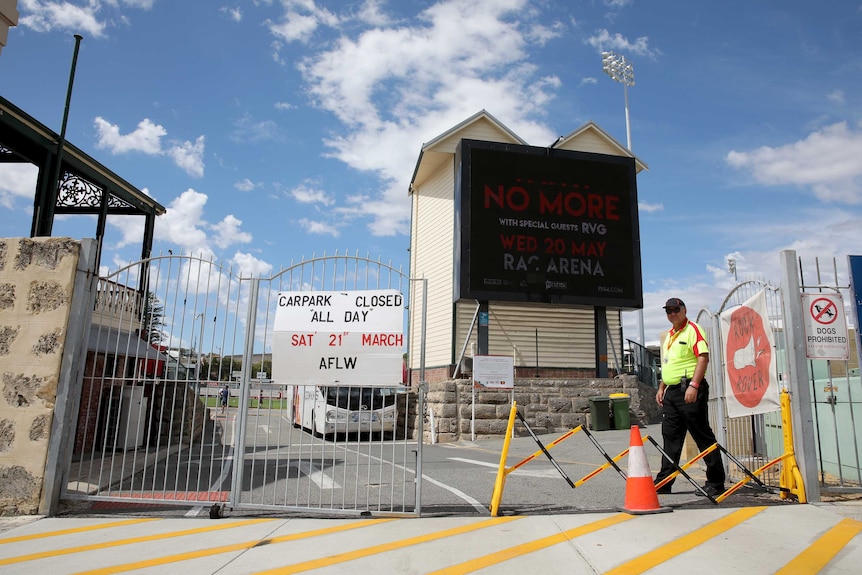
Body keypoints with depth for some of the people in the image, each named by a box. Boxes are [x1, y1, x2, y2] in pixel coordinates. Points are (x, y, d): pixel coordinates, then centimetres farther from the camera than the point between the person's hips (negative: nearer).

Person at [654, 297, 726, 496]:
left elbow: (704, 357, -17)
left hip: (689, 391, -9)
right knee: (670, 439, 10)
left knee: (703, 437, -2)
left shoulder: (693, 329, -7)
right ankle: (663, 483, 16)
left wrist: (693, 385, -24)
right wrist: (661, 388, 20)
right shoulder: (669, 335, 20)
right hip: (672, 392, 9)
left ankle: (716, 483, 8)